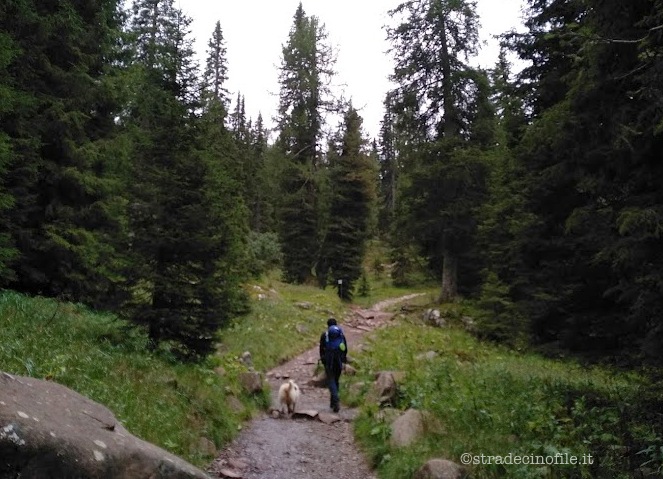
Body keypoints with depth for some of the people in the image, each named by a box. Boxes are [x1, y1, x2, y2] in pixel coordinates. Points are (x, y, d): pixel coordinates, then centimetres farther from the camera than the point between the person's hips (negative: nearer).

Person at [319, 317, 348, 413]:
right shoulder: (341, 334, 7)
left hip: (329, 361, -3)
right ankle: (333, 402, 24)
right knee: (336, 380, 16)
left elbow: (322, 349, 0)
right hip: (339, 361, 3)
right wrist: (344, 362, 9)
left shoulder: (324, 335, -1)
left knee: (331, 381, -1)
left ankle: (336, 402, -19)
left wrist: (323, 361, 11)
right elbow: (345, 348, 5)